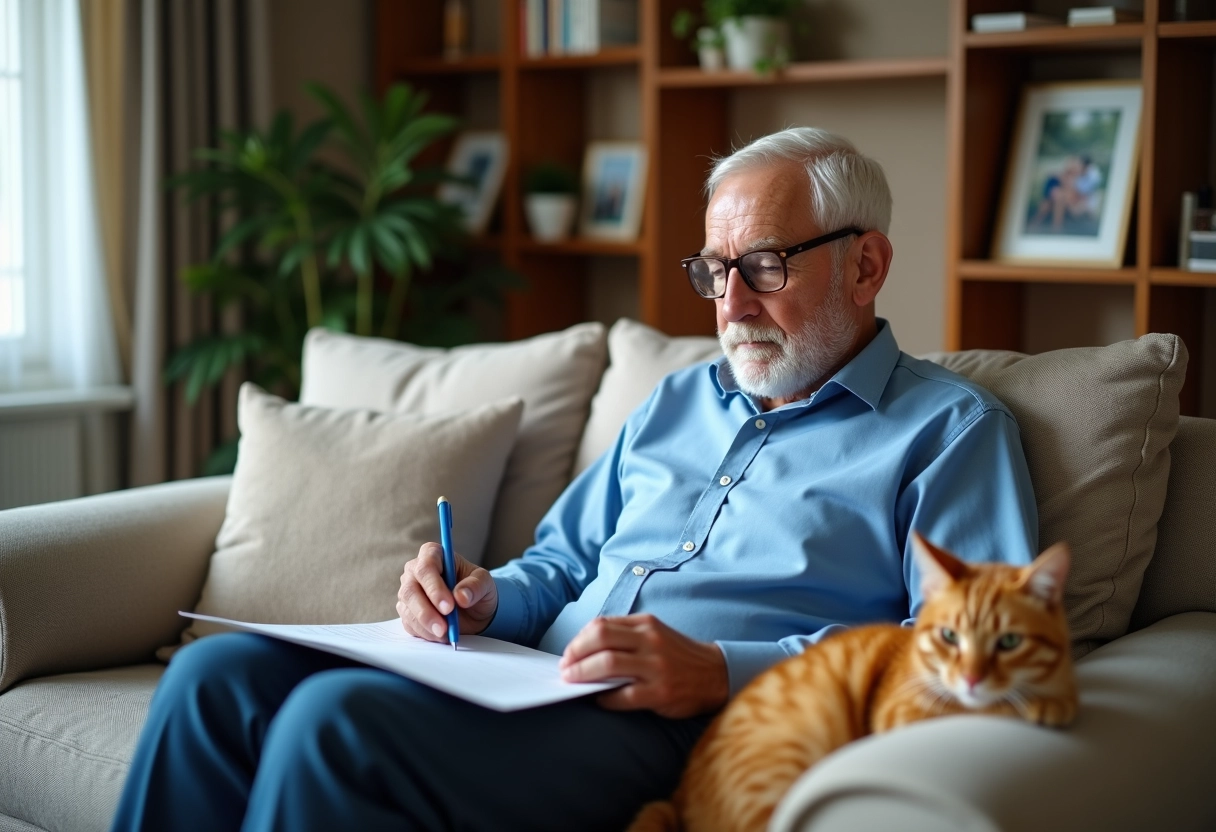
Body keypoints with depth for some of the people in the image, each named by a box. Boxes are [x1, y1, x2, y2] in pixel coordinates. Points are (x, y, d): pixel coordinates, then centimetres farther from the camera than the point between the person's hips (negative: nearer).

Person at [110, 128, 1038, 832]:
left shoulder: (950, 430, 4)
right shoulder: (676, 402, 26)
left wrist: (725, 673, -20)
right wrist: (487, 600, 4)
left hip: (679, 732, -7)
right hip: (529, 681, 8)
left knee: (335, 719, -30)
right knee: (219, 675, -12)